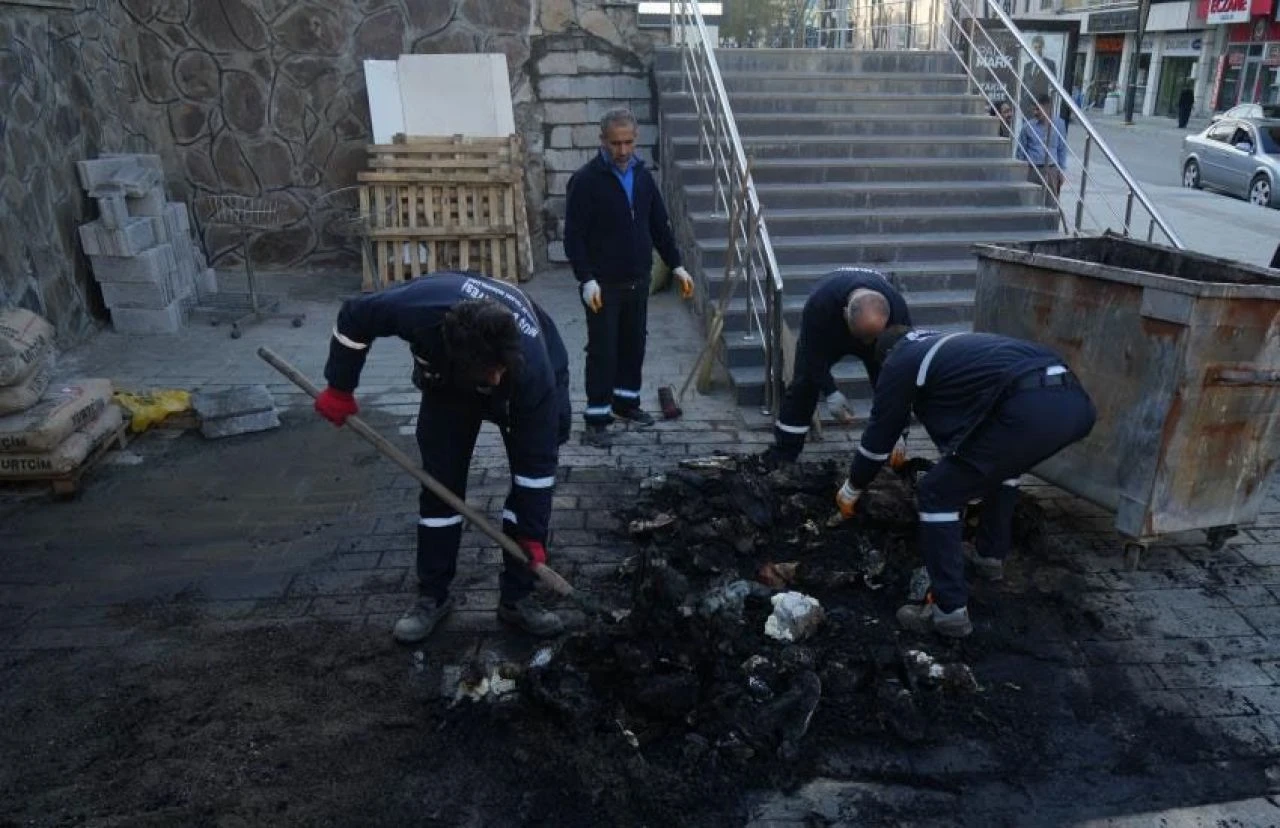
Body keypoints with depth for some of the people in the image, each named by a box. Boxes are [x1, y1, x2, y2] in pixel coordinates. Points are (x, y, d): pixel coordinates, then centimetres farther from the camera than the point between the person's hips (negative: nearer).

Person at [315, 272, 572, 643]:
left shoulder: (533, 368, -44)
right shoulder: (419, 308, -44)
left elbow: (537, 459, -32)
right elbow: (355, 316, -21)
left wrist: (532, 532, -25)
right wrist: (339, 389, -13)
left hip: (527, 379, -1)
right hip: (447, 380, 2)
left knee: (536, 462, -11)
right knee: (440, 482, -3)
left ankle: (516, 597, 3)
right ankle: (432, 596, 12)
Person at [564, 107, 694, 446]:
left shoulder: (642, 175, 7)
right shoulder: (586, 180, -11)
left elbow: (660, 225, 14)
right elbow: (574, 236, -14)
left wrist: (676, 266, 9)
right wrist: (586, 279, -22)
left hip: (638, 279, 6)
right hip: (603, 283, -6)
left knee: (634, 344, 14)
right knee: (602, 350, -3)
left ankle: (626, 401, 31)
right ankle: (596, 418, 5)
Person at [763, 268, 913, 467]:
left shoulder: (898, 310, -39)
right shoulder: (819, 303, -44)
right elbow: (813, 352, -28)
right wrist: (831, 392, -33)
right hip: (827, 333, -1)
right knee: (804, 384, -10)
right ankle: (783, 454, 1)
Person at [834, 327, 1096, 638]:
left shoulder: (900, 361, 16)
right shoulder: (949, 344, 38)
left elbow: (879, 434, 20)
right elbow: (961, 415, 50)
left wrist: (851, 490, 36)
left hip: (1031, 410, -8)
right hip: (1075, 400, 8)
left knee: (936, 495, 5)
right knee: (1002, 464, 37)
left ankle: (950, 610, 7)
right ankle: (991, 555, 44)